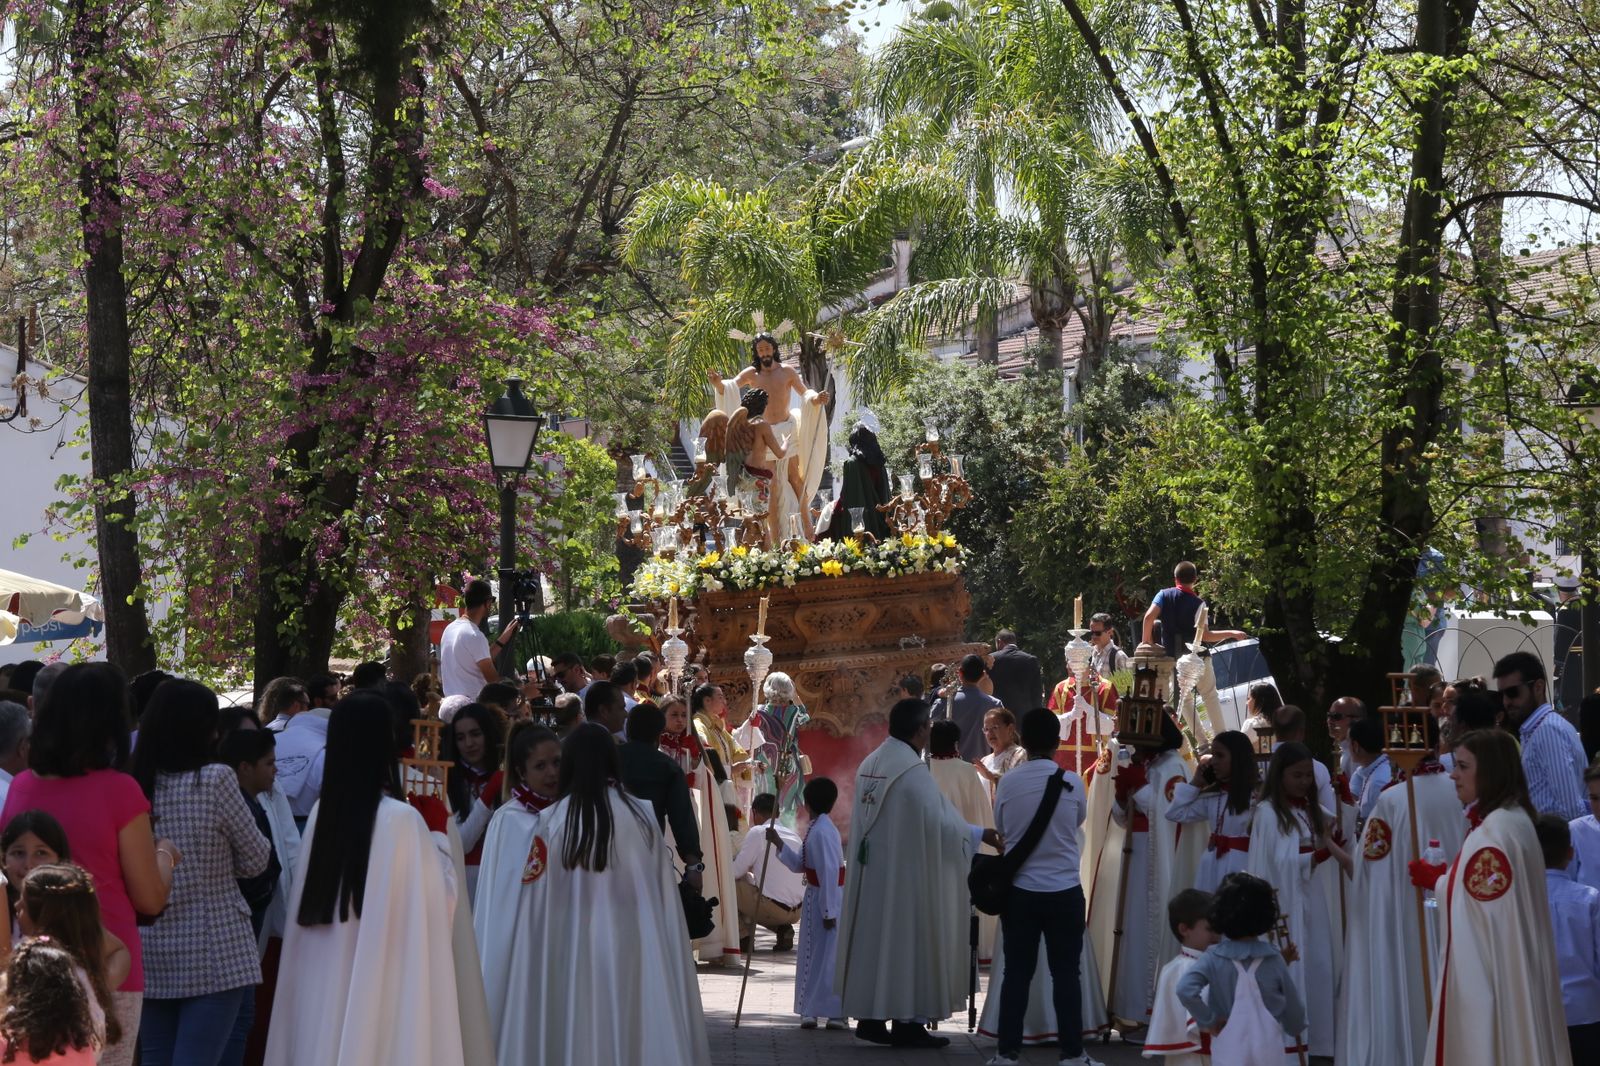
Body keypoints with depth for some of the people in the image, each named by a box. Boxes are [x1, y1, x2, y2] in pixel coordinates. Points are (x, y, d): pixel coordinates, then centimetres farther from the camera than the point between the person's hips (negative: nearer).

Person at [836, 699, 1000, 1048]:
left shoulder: (869, 766, 7)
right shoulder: (912, 771, -19)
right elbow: (939, 823, -19)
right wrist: (981, 834, -5)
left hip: (871, 874, 8)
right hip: (904, 874, -8)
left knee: (874, 939, 11)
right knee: (906, 941, -1)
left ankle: (870, 1015, 14)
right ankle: (906, 1021, 2)